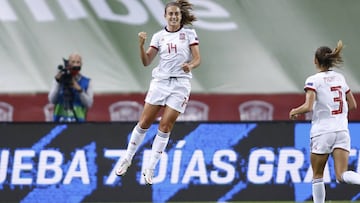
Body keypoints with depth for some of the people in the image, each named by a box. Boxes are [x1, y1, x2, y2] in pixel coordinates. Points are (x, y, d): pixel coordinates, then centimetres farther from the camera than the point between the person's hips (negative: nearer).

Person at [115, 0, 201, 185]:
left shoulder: (189, 33, 2)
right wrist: (141, 45, -16)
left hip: (180, 84, -2)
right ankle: (127, 159, 18)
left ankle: (150, 169, 1)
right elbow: (146, 62, 1)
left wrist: (190, 66, -24)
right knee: (144, 122, 1)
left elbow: (197, 60, -2)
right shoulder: (159, 36, 6)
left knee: (165, 126, -4)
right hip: (160, 82, 2)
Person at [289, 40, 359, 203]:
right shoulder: (340, 78, 12)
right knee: (342, 175, -8)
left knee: (317, 176, 12)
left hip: (322, 131, -4)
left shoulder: (314, 80, -6)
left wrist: (294, 111, 3)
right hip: (342, 130, 4)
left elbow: (308, 106, -17)